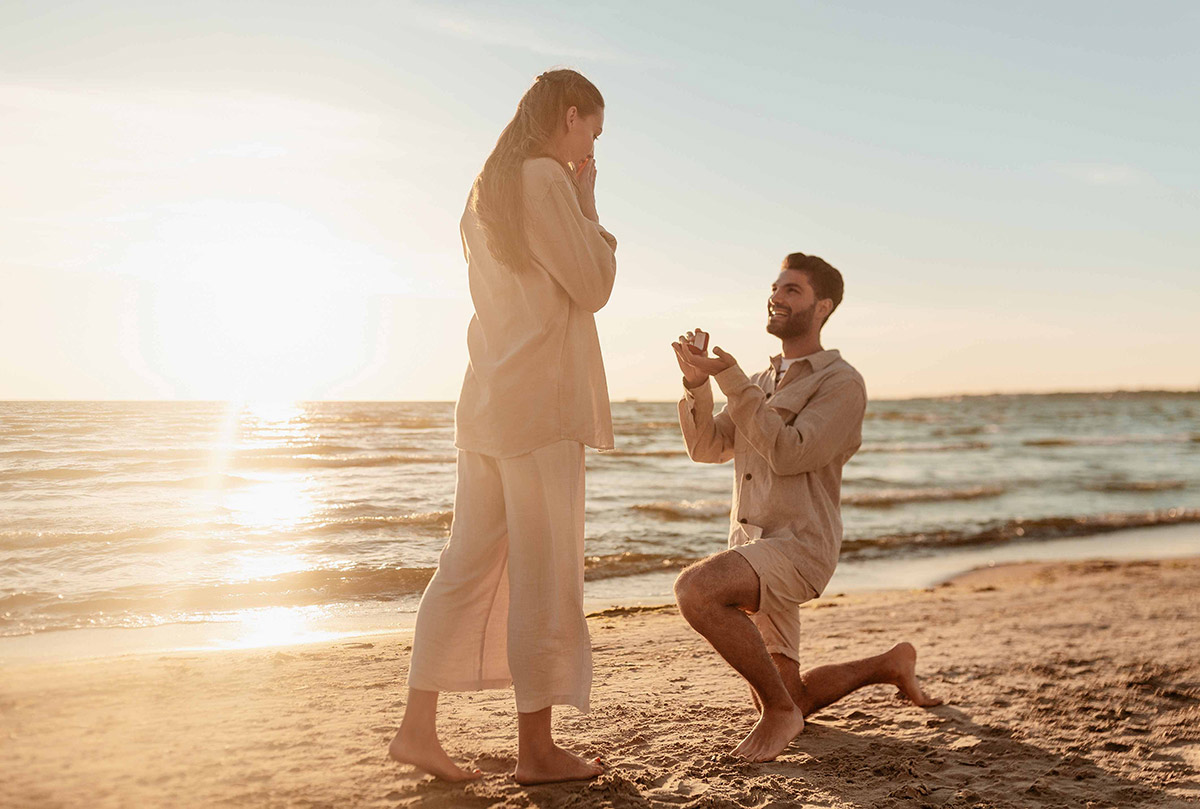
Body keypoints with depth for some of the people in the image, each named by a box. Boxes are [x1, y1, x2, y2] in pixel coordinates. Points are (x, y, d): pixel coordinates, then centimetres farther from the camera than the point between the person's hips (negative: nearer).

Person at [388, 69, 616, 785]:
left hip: (489, 400, 9)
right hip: (542, 402, -9)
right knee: (544, 573, -3)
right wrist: (589, 202, 1)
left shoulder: (488, 187, 21)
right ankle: (537, 748, 5)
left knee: (470, 565, 9)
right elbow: (594, 287, -9)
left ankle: (419, 726, 13)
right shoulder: (545, 178, -8)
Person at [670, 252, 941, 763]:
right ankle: (891, 666, 35)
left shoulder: (842, 384, -5)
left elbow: (789, 456, -19)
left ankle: (779, 707, -16)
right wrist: (696, 382, -7)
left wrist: (729, 380, -20)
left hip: (796, 549, -8)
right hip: (750, 550, 8)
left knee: (695, 590, -35)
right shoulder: (763, 384, 21)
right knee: (787, 707, 12)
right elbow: (707, 447, 10)